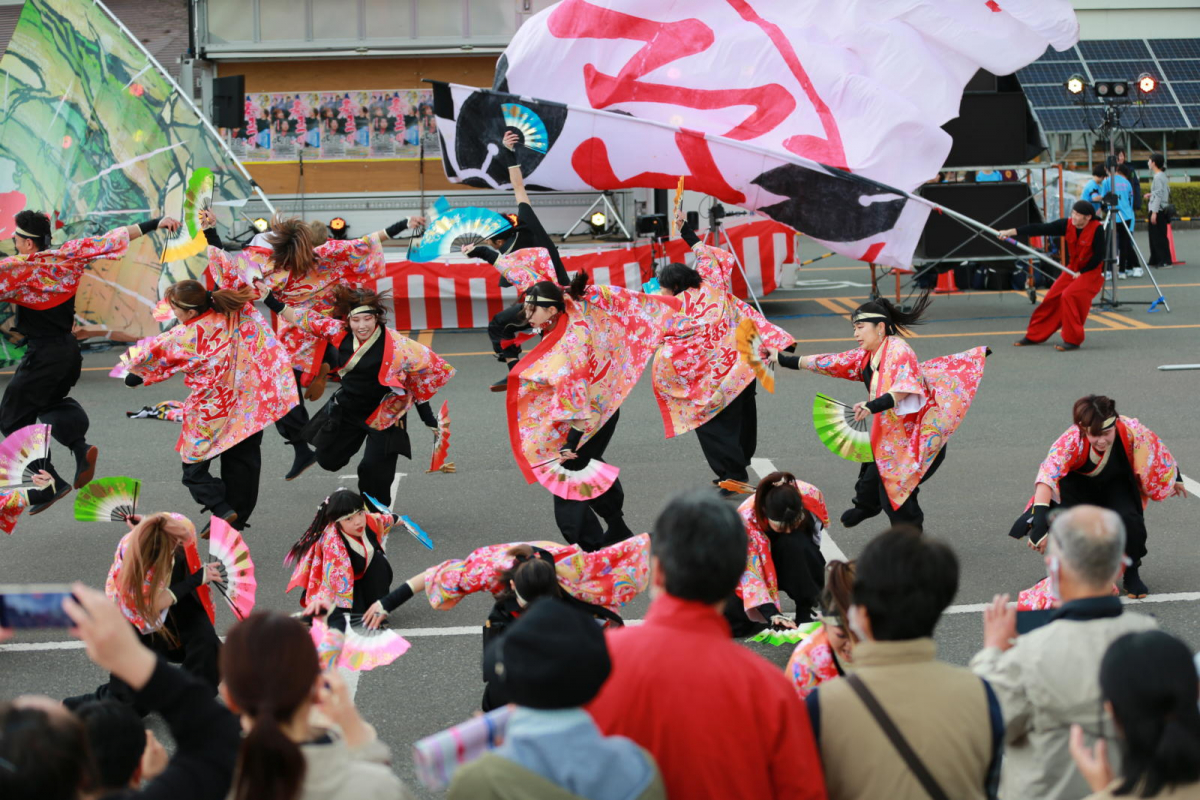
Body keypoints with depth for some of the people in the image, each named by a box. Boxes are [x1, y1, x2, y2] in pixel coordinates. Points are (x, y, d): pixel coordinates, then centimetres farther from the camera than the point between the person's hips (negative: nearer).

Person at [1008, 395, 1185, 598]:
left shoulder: (1131, 430, -33)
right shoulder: (1070, 441, -39)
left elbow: (1158, 450, -11)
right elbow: (1046, 477, -50)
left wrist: (1175, 479, 8)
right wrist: (1039, 527, -62)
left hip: (1117, 484, 1)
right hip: (1078, 485, -1)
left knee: (1130, 521, -26)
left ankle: (1132, 574, 4)